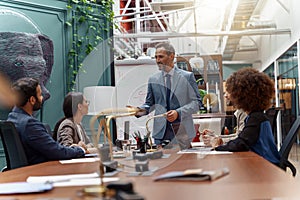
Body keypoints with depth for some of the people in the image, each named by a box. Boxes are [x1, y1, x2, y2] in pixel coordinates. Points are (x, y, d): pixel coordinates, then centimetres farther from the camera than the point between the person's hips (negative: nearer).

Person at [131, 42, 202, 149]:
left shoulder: (187, 76, 2)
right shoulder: (153, 79, 11)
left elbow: (197, 102, 0)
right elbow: (149, 104, 15)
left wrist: (178, 113, -14)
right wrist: (138, 110, -6)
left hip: (182, 131, -2)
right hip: (161, 132, 2)